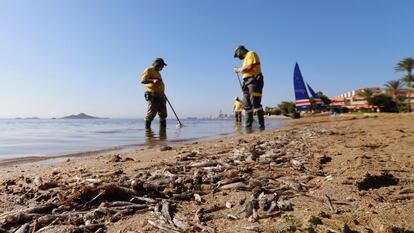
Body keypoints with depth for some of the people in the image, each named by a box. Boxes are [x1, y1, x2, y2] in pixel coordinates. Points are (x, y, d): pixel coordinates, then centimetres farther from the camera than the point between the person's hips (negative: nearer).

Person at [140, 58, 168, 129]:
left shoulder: (158, 73, 27)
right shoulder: (149, 70, 0)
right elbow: (143, 80, -14)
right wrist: (153, 80, -30)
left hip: (161, 96, 9)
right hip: (153, 95, -9)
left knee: (163, 115, 7)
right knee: (151, 113, -15)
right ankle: (147, 128, -9)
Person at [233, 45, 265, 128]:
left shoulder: (251, 54, 1)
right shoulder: (246, 58, 28)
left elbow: (250, 67, -13)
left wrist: (238, 69, -2)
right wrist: (239, 70, 8)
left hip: (254, 81, -9)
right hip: (247, 82, 9)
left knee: (255, 104, -16)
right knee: (247, 106, 4)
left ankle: (261, 125, -16)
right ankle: (248, 126, 7)